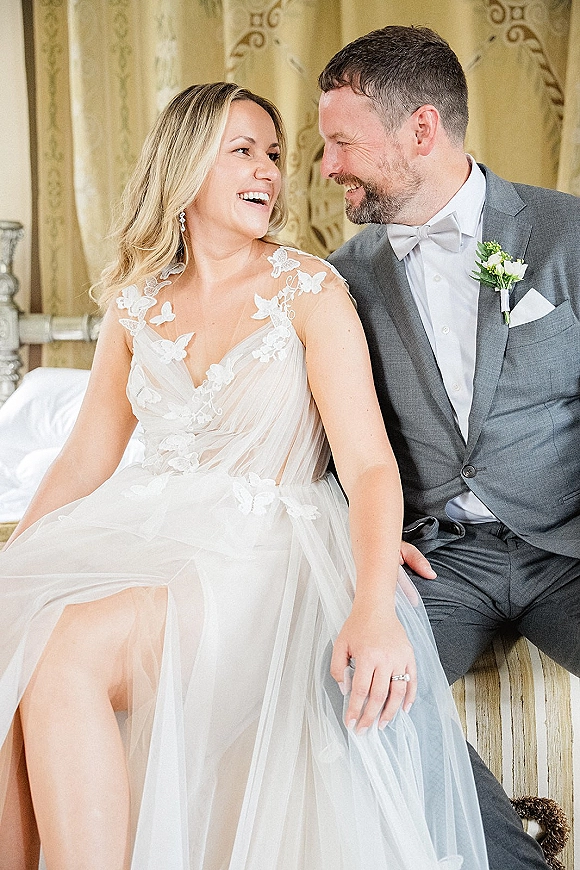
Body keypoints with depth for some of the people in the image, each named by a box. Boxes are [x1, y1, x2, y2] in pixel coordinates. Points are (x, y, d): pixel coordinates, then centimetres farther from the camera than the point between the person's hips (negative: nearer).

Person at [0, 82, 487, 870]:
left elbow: (369, 464, -10)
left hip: (265, 547, -4)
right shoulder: (136, 305, 11)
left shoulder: (309, 290, -3)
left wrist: (377, 609, -27)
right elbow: (84, 461, 13)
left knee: (71, 650, -30)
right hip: (154, 537, 5)